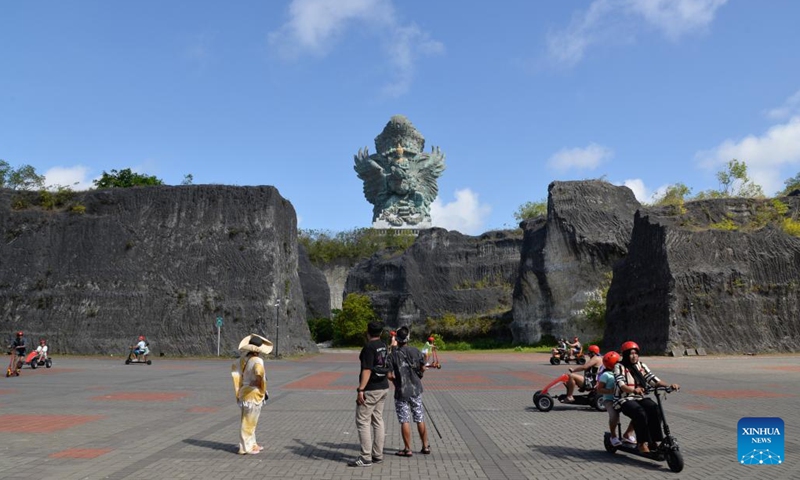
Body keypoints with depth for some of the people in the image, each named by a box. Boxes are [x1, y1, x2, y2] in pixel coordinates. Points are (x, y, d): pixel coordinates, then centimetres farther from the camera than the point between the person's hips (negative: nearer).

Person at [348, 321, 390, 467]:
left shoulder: (369, 347, -17)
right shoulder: (383, 346, 7)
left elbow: (367, 370, -22)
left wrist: (360, 390, -22)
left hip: (371, 389, -9)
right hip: (383, 387, 9)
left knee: (362, 421, -3)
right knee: (378, 420, 13)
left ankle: (366, 458, -3)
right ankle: (377, 455, 17)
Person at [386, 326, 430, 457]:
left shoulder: (393, 355, -11)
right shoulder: (416, 352, -3)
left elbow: (389, 375, -14)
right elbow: (423, 368, 4)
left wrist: (395, 380, 6)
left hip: (401, 392, -3)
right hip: (416, 390, 3)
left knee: (404, 421, 3)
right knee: (420, 419, 12)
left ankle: (407, 449, 7)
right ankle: (425, 446, 20)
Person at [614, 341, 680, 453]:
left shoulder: (641, 366, 13)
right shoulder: (619, 367, -4)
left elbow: (653, 379, 3)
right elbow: (621, 385, -20)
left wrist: (669, 385, -14)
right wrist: (633, 390, -40)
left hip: (640, 398, 5)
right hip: (625, 400, -5)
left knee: (655, 409, -25)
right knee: (640, 413, -33)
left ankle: (653, 441, -18)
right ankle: (642, 443, -20)